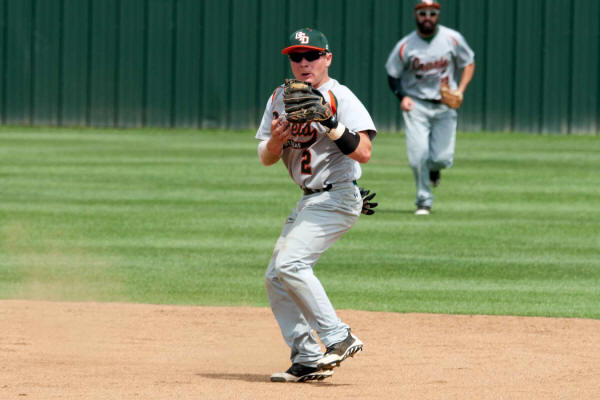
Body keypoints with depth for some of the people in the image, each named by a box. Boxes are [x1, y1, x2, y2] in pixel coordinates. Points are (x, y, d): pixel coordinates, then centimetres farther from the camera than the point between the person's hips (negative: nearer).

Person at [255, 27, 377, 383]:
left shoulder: (340, 98, -12)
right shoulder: (281, 98, 10)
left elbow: (363, 153, -21)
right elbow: (266, 158, 9)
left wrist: (331, 124, -31)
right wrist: (276, 140, -12)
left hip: (337, 198, -8)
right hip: (309, 202, 8)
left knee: (290, 263, -22)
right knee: (276, 278, 5)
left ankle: (339, 339, -19)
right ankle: (307, 360, 7)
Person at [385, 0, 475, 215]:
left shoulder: (453, 39, -4)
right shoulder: (405, 45, -7)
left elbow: (469, 63, 10)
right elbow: (392, 74, 4)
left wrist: (460, 90, -4)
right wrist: (402, 97, -13)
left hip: (445, 106, 1)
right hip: (416, 104, -1)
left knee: (443, 158, -6)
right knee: (418, 155, -14)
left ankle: (433, 169, 32)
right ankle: (423, 201, 4)